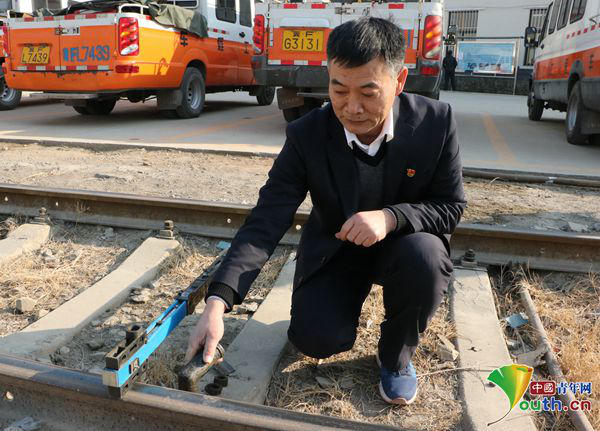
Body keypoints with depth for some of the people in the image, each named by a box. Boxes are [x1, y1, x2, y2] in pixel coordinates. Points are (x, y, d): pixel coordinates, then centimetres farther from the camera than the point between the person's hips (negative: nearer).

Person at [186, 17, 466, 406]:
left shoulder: (436, 122, -20)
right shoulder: (307, 136, -22)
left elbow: (451, 207, -13)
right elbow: (266, 221, -24)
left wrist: (391, 217, -35)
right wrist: (218, 302, -36)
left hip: (401, 242, 1)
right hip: (333, 250, 0)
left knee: (425, 258, -34)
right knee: (316, 338, -20)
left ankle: (397, 355, -2)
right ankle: (350, 297, 18)